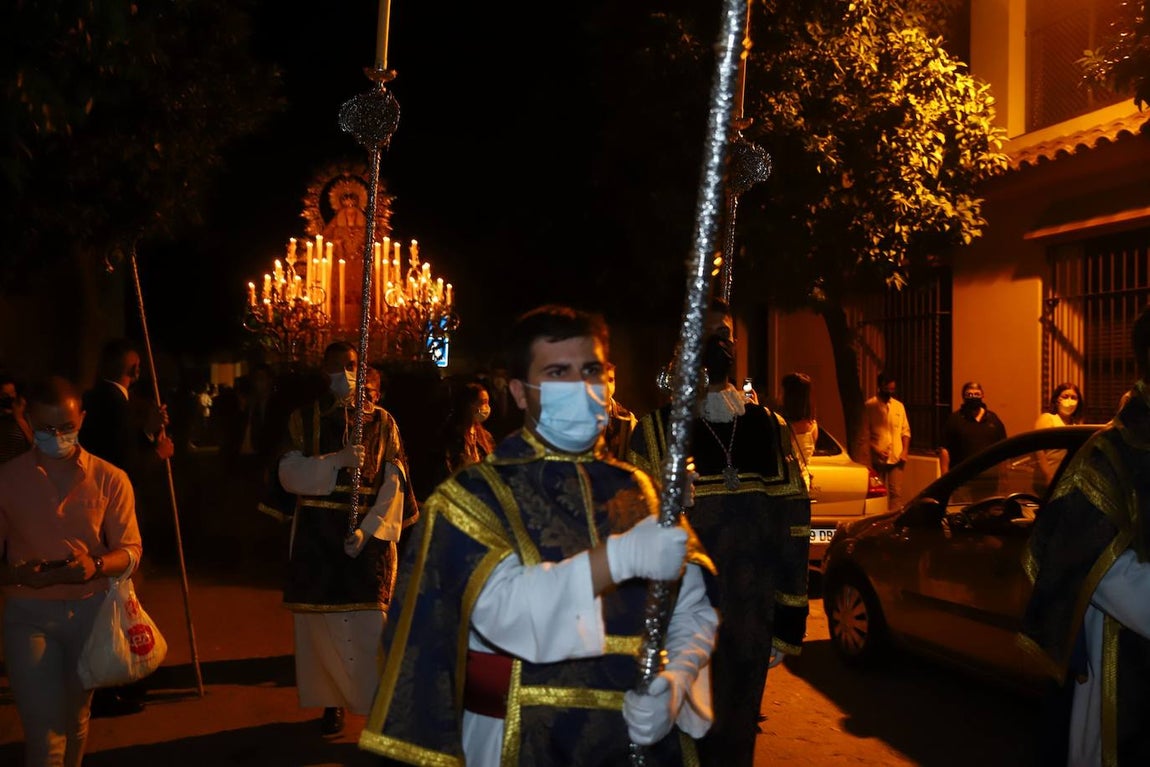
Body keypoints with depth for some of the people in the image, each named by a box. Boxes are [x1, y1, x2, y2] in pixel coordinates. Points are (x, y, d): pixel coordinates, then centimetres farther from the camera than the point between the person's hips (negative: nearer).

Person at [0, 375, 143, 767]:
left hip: (91, 610, 2)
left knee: (75, 719, 17)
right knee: (44, 732, -7)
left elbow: (131, 548, -1)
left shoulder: (110, 479, -3)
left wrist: (95, 566, -23)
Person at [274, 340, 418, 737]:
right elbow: (289, 473, -5)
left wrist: (368, 529, -15)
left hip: (369, 533, -1)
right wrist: (337, 460, -20)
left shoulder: (382, 421, 4)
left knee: (369, 620, -5)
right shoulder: (304, 419, 5)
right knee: (321, 620, 3)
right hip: (317, 535, 1)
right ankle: (332, 701, 16)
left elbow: (394, 484, -2)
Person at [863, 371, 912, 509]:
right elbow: (865, 432, -2)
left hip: (897, 458, 2)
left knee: (896, 493, -5)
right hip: (878, 459, -2)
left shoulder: (899, 406, 12)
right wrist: (875, 450, -14)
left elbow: (905, 430, 16)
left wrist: (905, 451, 2)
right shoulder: (869, 406, 0)